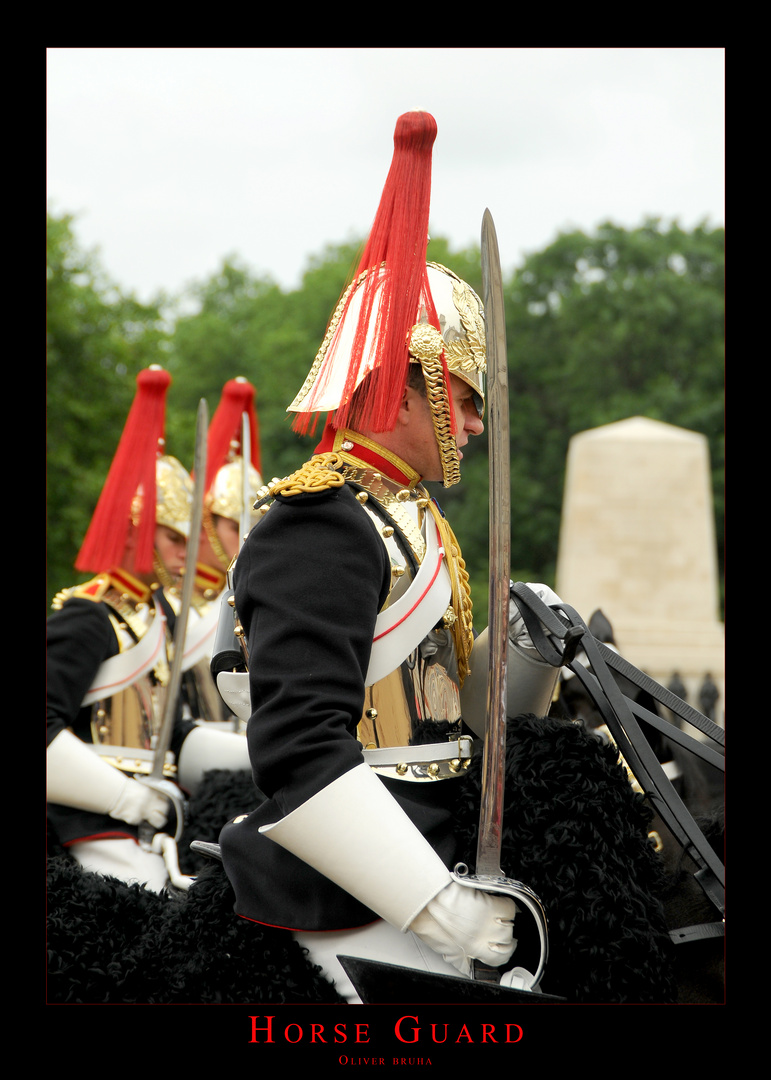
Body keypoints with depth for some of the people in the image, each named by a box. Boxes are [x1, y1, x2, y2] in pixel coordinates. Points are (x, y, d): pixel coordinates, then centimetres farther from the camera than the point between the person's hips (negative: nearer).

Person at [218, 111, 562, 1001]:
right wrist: (442, 909, -24)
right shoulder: (321, 527, -16)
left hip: (414, 863, 10)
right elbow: (299, 753, -26)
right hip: (347, 912, -10)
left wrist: (524, 647, 1)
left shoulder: (409, 518, 15)